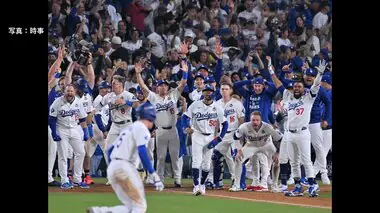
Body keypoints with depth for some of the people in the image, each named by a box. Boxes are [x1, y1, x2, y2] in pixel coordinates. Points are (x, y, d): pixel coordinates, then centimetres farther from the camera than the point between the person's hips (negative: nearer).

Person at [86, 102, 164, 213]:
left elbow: (111, 150, 25)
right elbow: (142, 151, -18)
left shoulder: (129, 128, 24)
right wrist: (154, 175, -22)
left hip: (111, 167, 9)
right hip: (124, 166, -9)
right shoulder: (141, 128, -3)